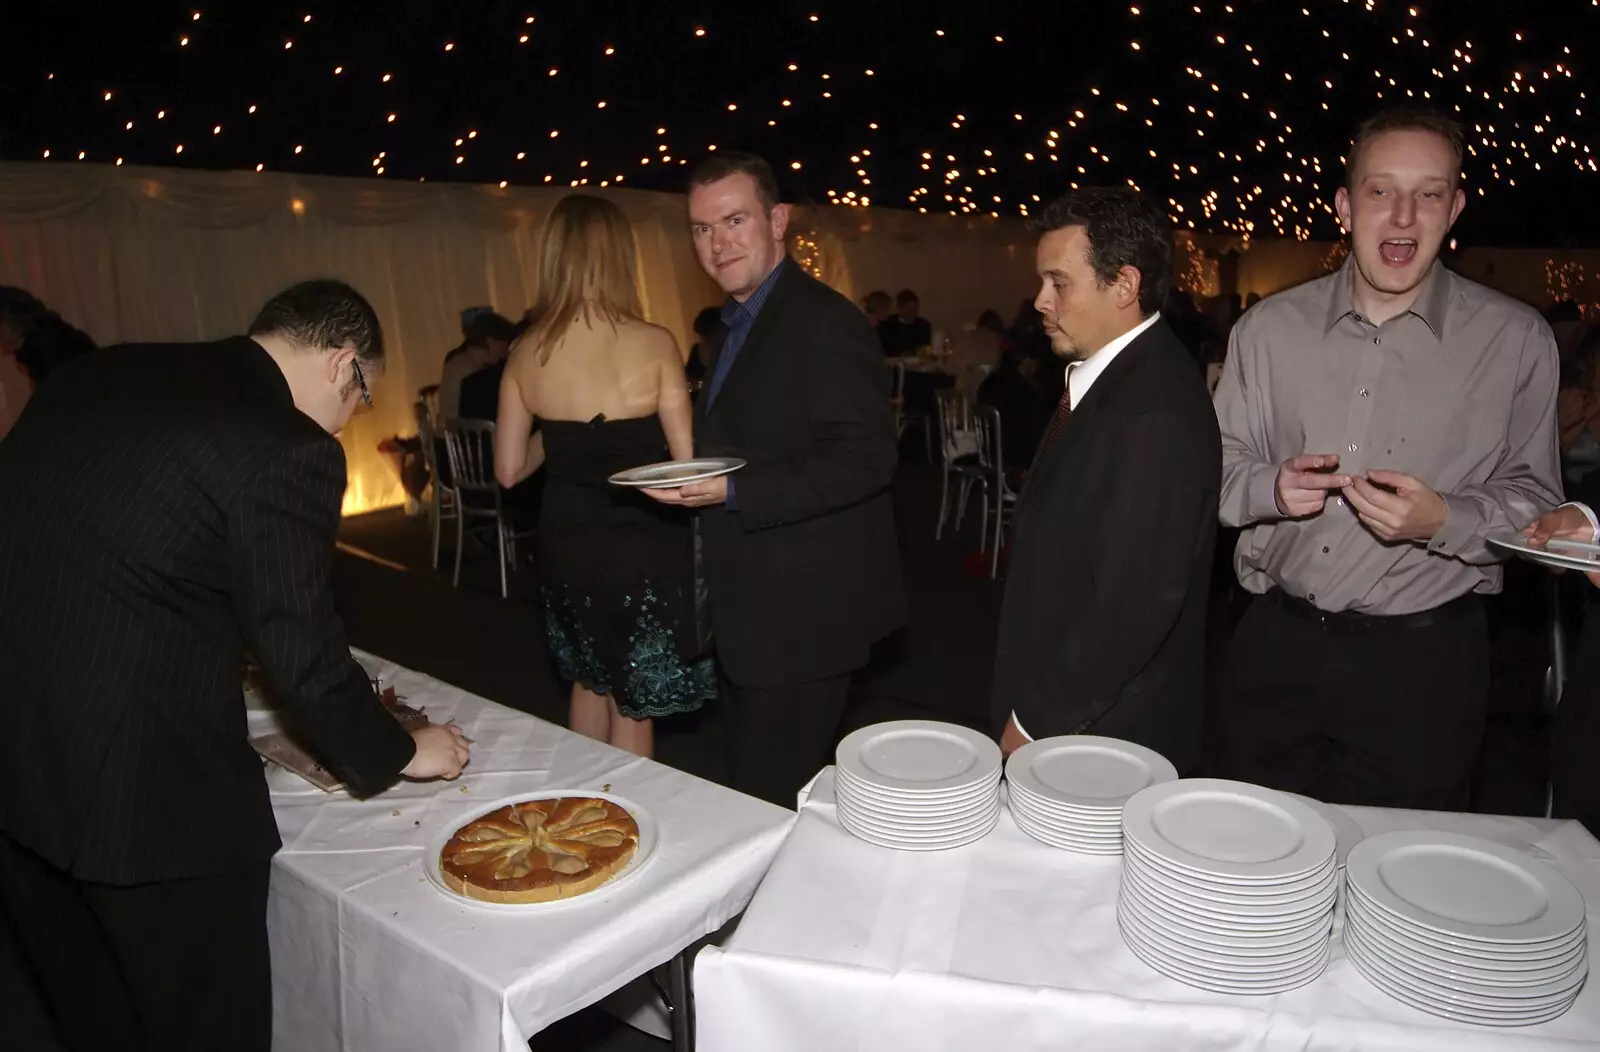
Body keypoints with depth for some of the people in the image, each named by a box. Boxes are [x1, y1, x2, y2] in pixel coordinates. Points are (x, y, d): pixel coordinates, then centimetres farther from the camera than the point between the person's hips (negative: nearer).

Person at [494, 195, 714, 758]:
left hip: (566, 544, 5)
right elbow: (688, 464, -14)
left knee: (590, 680, 26)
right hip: (643, 547, -5)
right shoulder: (653, 345, -17)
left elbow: (510, 470, 0)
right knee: (632, 705, 12)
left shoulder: (527, 352, -5)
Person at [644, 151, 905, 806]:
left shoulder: (825, 321, -17)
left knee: (774, 803, -1)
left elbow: (866, 458, -24)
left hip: (802, 614, -10)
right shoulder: (737, 328, 15)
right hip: (750, 611, 10)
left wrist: (733, 492, -27)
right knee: (750, 792, 21)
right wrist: (690, 483, 10)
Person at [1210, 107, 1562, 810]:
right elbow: (1219, 468, 7)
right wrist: (1271, 487, -14)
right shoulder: (1269, 328, 3)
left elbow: (1535, 501, 1)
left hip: (1421, 663, -1)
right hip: (1276, 647, 2)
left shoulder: (1514, 341, -2)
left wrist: (1443, 520, -19)